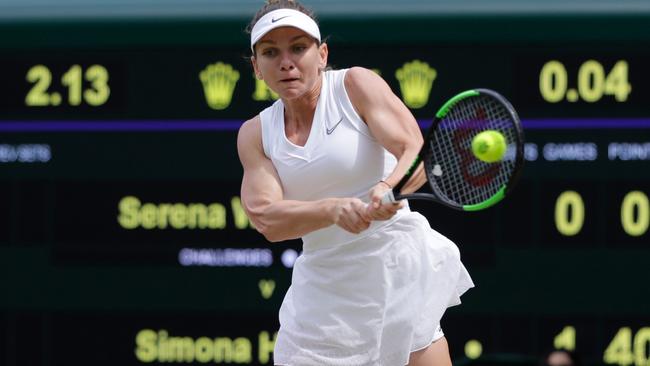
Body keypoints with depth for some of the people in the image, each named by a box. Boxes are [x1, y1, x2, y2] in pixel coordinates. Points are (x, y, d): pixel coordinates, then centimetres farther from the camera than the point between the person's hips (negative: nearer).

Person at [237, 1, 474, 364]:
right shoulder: (255, 134, 3)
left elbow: (417, 152, -19)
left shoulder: (356, 85, -6)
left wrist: (389, 188, -42)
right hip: (322, 282, 3)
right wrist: (335, 210, -30)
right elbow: (266, 218, -11)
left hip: (396, 263, -3)